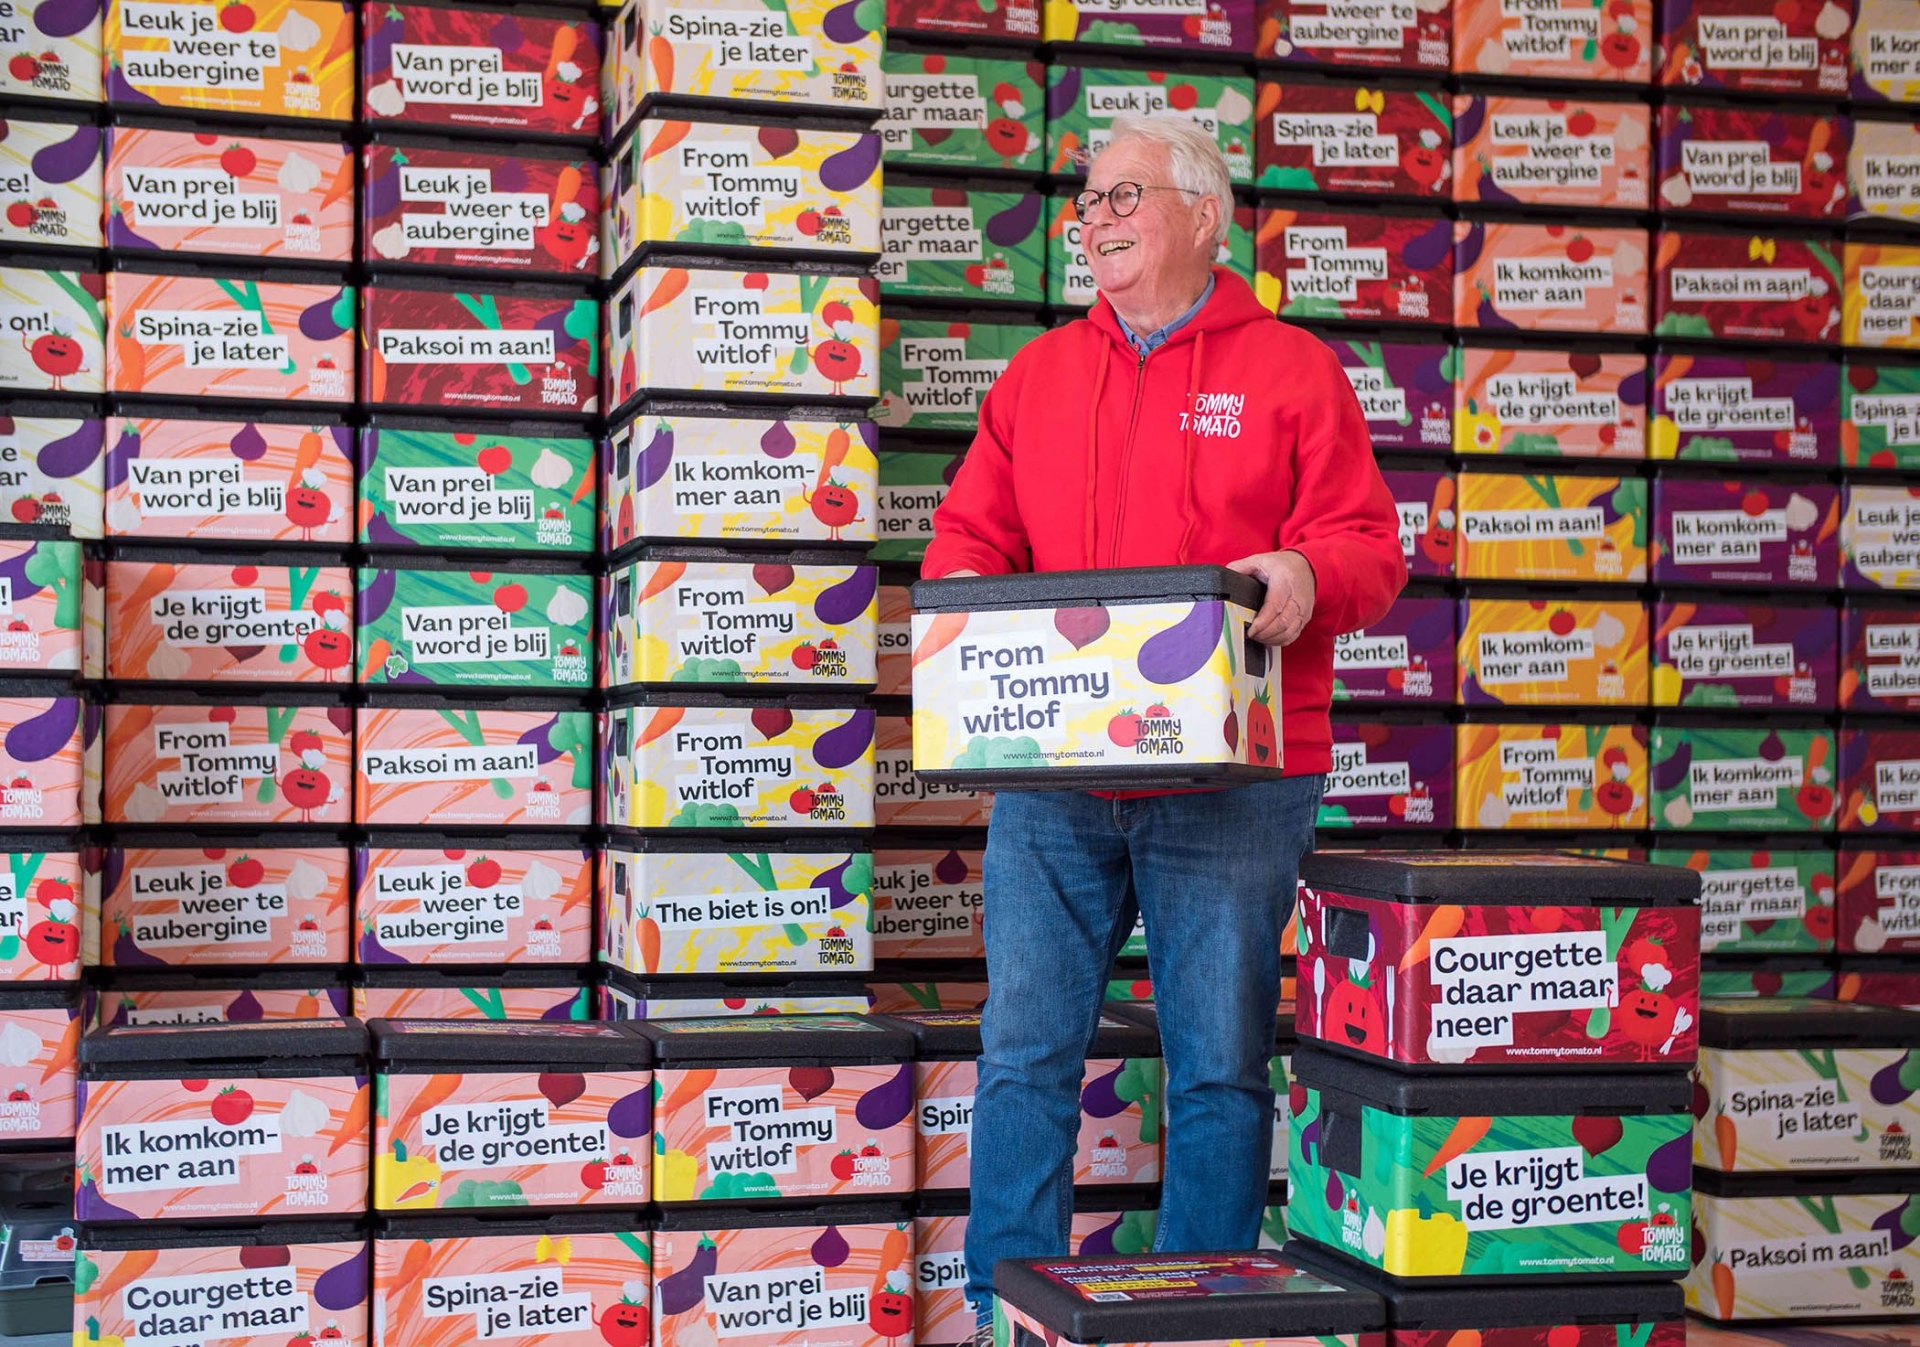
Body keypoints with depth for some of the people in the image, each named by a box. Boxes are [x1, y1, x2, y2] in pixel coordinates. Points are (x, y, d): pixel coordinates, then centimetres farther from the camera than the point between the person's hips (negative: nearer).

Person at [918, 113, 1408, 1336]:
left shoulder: (1291, 369, 5)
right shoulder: (1039, 374, 16)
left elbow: (1370, 548, 1)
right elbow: (972, 532, 15)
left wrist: (1307, 575, -20)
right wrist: (963, 585, -7)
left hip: (1232, 787, -3)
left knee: (1221, 1070, 3)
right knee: (1025, 1058, 2)